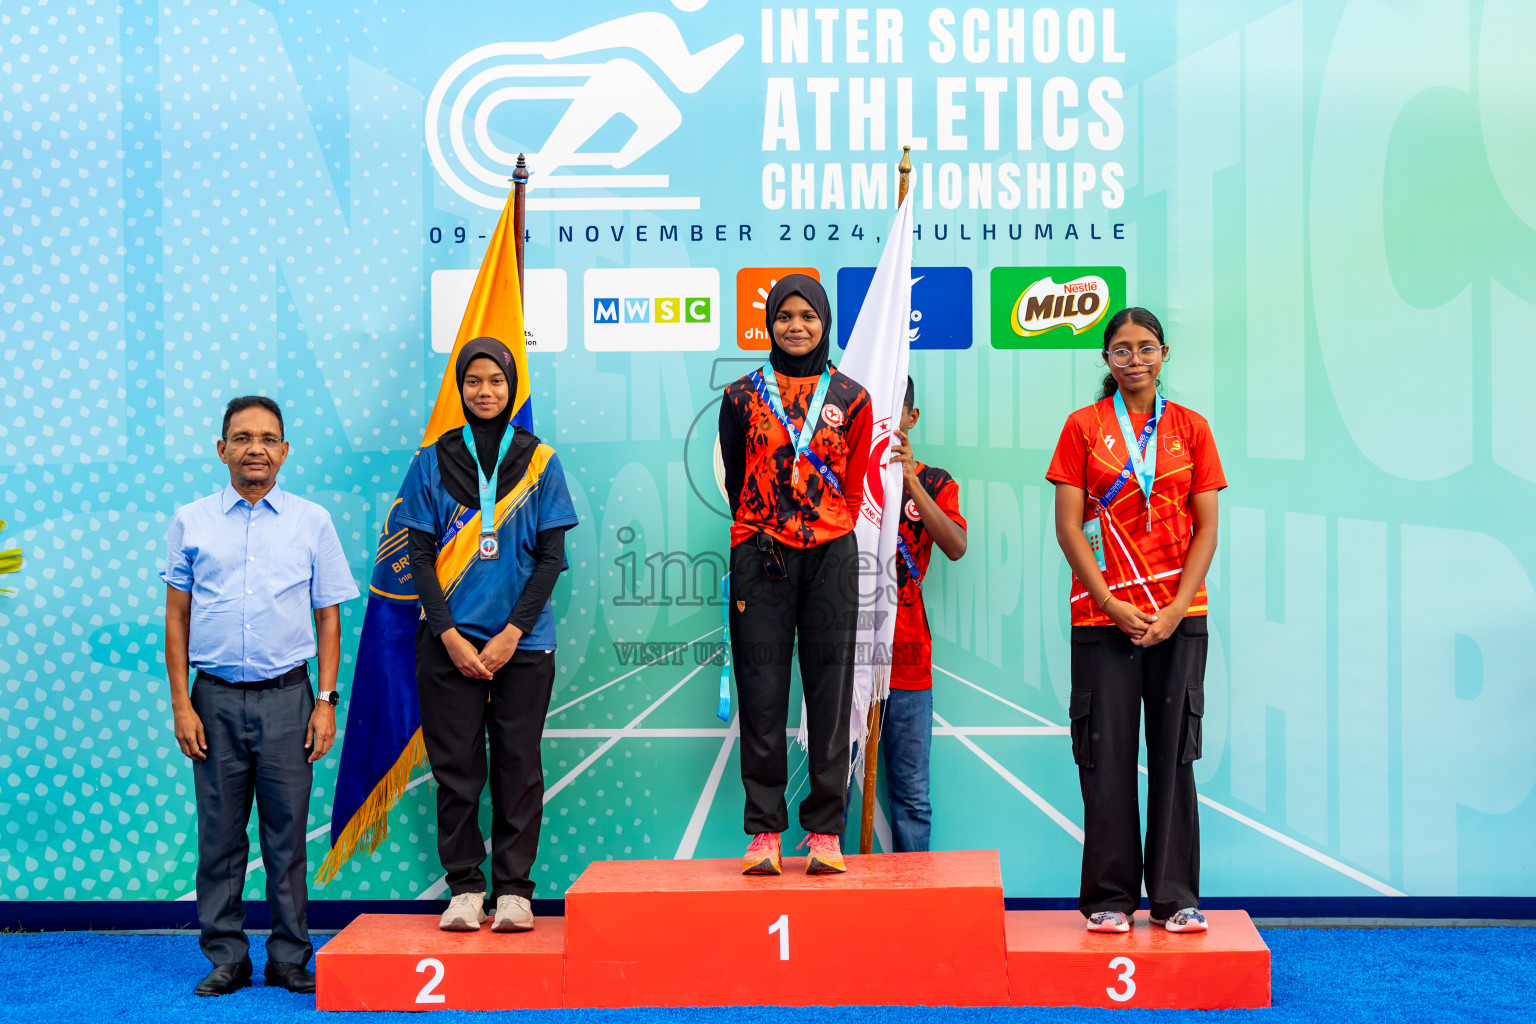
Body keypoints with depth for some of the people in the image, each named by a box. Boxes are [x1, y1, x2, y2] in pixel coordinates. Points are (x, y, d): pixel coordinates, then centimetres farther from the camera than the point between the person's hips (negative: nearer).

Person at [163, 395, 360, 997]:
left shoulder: (312, 522, 6)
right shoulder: (191, 522, 6)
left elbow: (328, 616, 7)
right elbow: (176, 616, 7)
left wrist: (326, 701, 0)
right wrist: (181, 705, 0)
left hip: (287, 698, 0)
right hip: (217, 699, 1)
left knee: (287, 834, 2)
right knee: (220, 834, 4)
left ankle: (290, 958, 12)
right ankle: (226, 958, 15)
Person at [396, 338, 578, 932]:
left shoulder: (540, 462, 6)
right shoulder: (433, 462, 6)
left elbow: (551, 556, 2)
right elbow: (418, 554, 3)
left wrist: (511, 633, -8)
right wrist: (451, 634, -8)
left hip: (523, 642, 0)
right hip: (449, 639, 0)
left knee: (518, 767, 2)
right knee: (456, 768, 1)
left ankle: (513, 889, 10)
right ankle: (464, 888, 11)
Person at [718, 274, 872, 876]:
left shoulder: (850, 399, 9)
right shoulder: (742, 397, 9)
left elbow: (854, 487, 12)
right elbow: (735, 481, 12)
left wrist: (824, 533, 4)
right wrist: (762, 536, 6)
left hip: (830, 556, 0)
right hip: (760, 556, 0)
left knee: (829, 691, 0)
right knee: (761, 694, -2)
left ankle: (825, 831, 5)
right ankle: (764, 831, 4)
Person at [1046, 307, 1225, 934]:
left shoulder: (1190, 429, 8)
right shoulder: (1084, 427, 5)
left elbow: (1206, 529, 5)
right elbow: (1069, 527, 0)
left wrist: (1176, 608, -8)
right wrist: (1111, 604, -10)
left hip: (1178, 615, 1)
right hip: (1102, 616, -1)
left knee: (1174, 754, 3)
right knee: (1107, 755, 0)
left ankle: (1175, 898, 10)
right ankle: (1109, 898, 8)